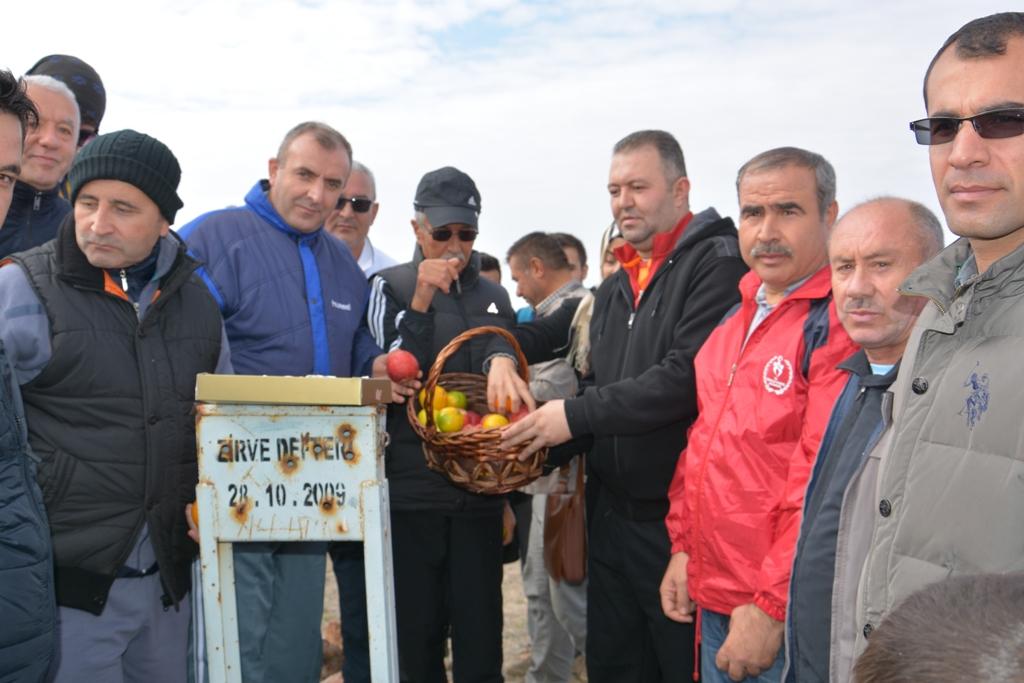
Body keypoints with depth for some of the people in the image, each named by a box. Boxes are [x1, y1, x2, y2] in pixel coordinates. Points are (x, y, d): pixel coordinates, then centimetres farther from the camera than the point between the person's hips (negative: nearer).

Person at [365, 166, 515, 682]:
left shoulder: (495, 297, 13)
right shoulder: (390, 287, 2)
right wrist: (422, 300, -17)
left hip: (480, 494, 3)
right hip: (412, 491, -3)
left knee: (481, 638, 6)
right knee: (415, 636, 5)